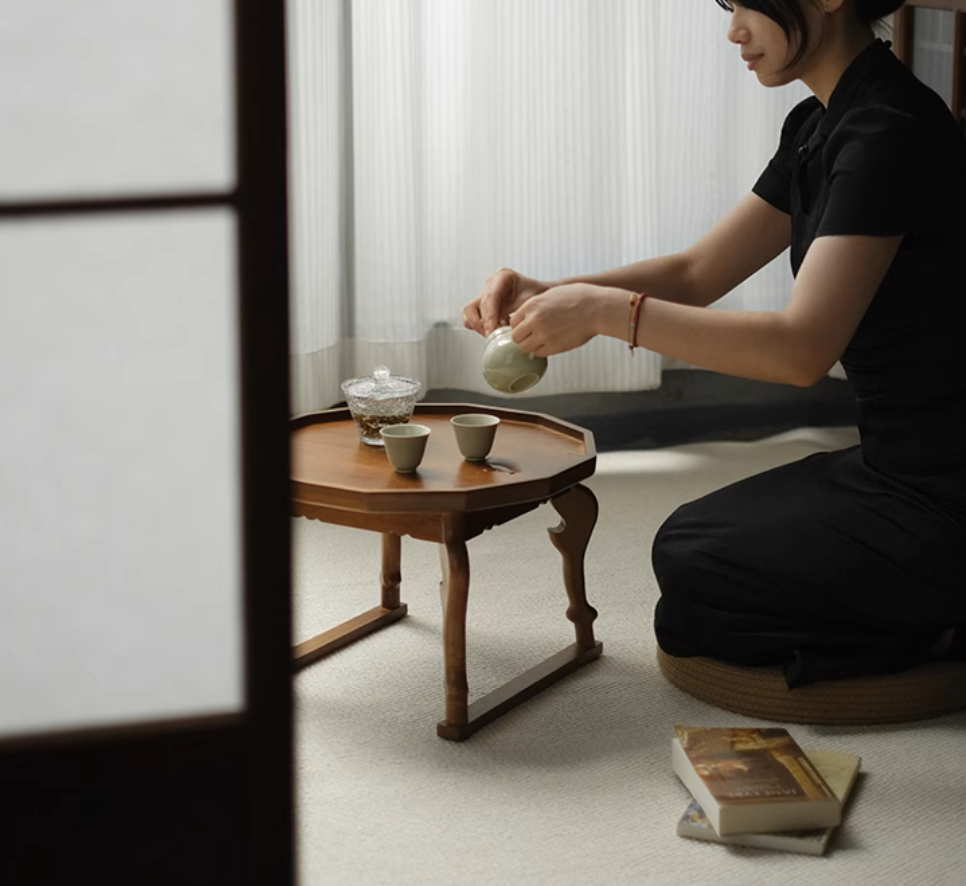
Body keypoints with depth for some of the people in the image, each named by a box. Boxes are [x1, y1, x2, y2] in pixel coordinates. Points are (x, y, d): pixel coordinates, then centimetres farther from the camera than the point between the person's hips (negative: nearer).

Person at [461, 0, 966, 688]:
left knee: (693, 600, -7)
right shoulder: (821, 126, 8)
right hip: (891, 461, 10)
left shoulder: (892, 130, -22)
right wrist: (548, 295, -2)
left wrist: (606, 310, -27)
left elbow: (802, 347, -30)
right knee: (684, 545, 15)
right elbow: (697, 275, 13)